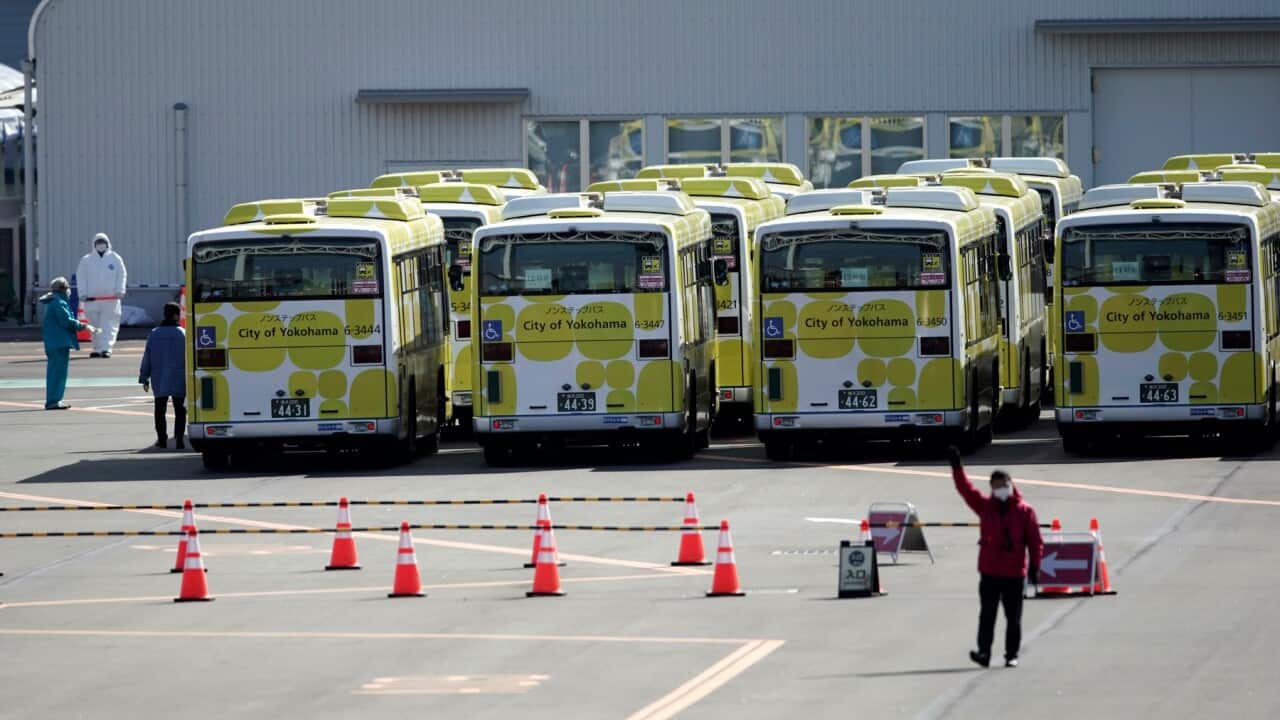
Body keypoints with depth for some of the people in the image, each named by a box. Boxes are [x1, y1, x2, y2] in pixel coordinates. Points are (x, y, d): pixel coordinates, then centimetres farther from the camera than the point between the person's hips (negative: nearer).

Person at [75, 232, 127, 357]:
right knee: (95, 325, 6)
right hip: (92, 299, 2)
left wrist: (120, 291, -6)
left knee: (109, 325, -10)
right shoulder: (86, 260, 9)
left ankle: (106, 348, -15)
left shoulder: (115, 259, 7)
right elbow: (81, 278, 7)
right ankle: (97, 349, 13)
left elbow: (122, 275, 7)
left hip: (110, 298, -2)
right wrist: (83, 293, -3)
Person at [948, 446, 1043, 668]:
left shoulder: (1025, 511, -1)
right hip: (990, 572, 1)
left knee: (1013, 617, 6)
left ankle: (1012, 655, 14)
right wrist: (956, 467, -12)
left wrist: (1034, 567, -4)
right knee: (987, 614, -5)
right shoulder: (985, 506, 5)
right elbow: (965, 489, -1)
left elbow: (1035, 541, 0)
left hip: (1015, 573, -1)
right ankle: (984, 652, -8)